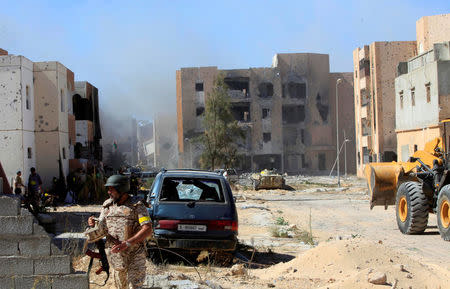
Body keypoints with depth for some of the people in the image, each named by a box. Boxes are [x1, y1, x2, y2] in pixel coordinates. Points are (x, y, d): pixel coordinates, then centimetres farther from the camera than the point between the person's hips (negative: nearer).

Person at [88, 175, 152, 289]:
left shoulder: (137, 205, -8)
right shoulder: (107, 205, 7)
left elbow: (147, 229, -18)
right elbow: (101, 229, 12)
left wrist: (127, 243, -28)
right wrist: (94, 224, -14)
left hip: (135, 255, -4)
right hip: (115, 254, 4)